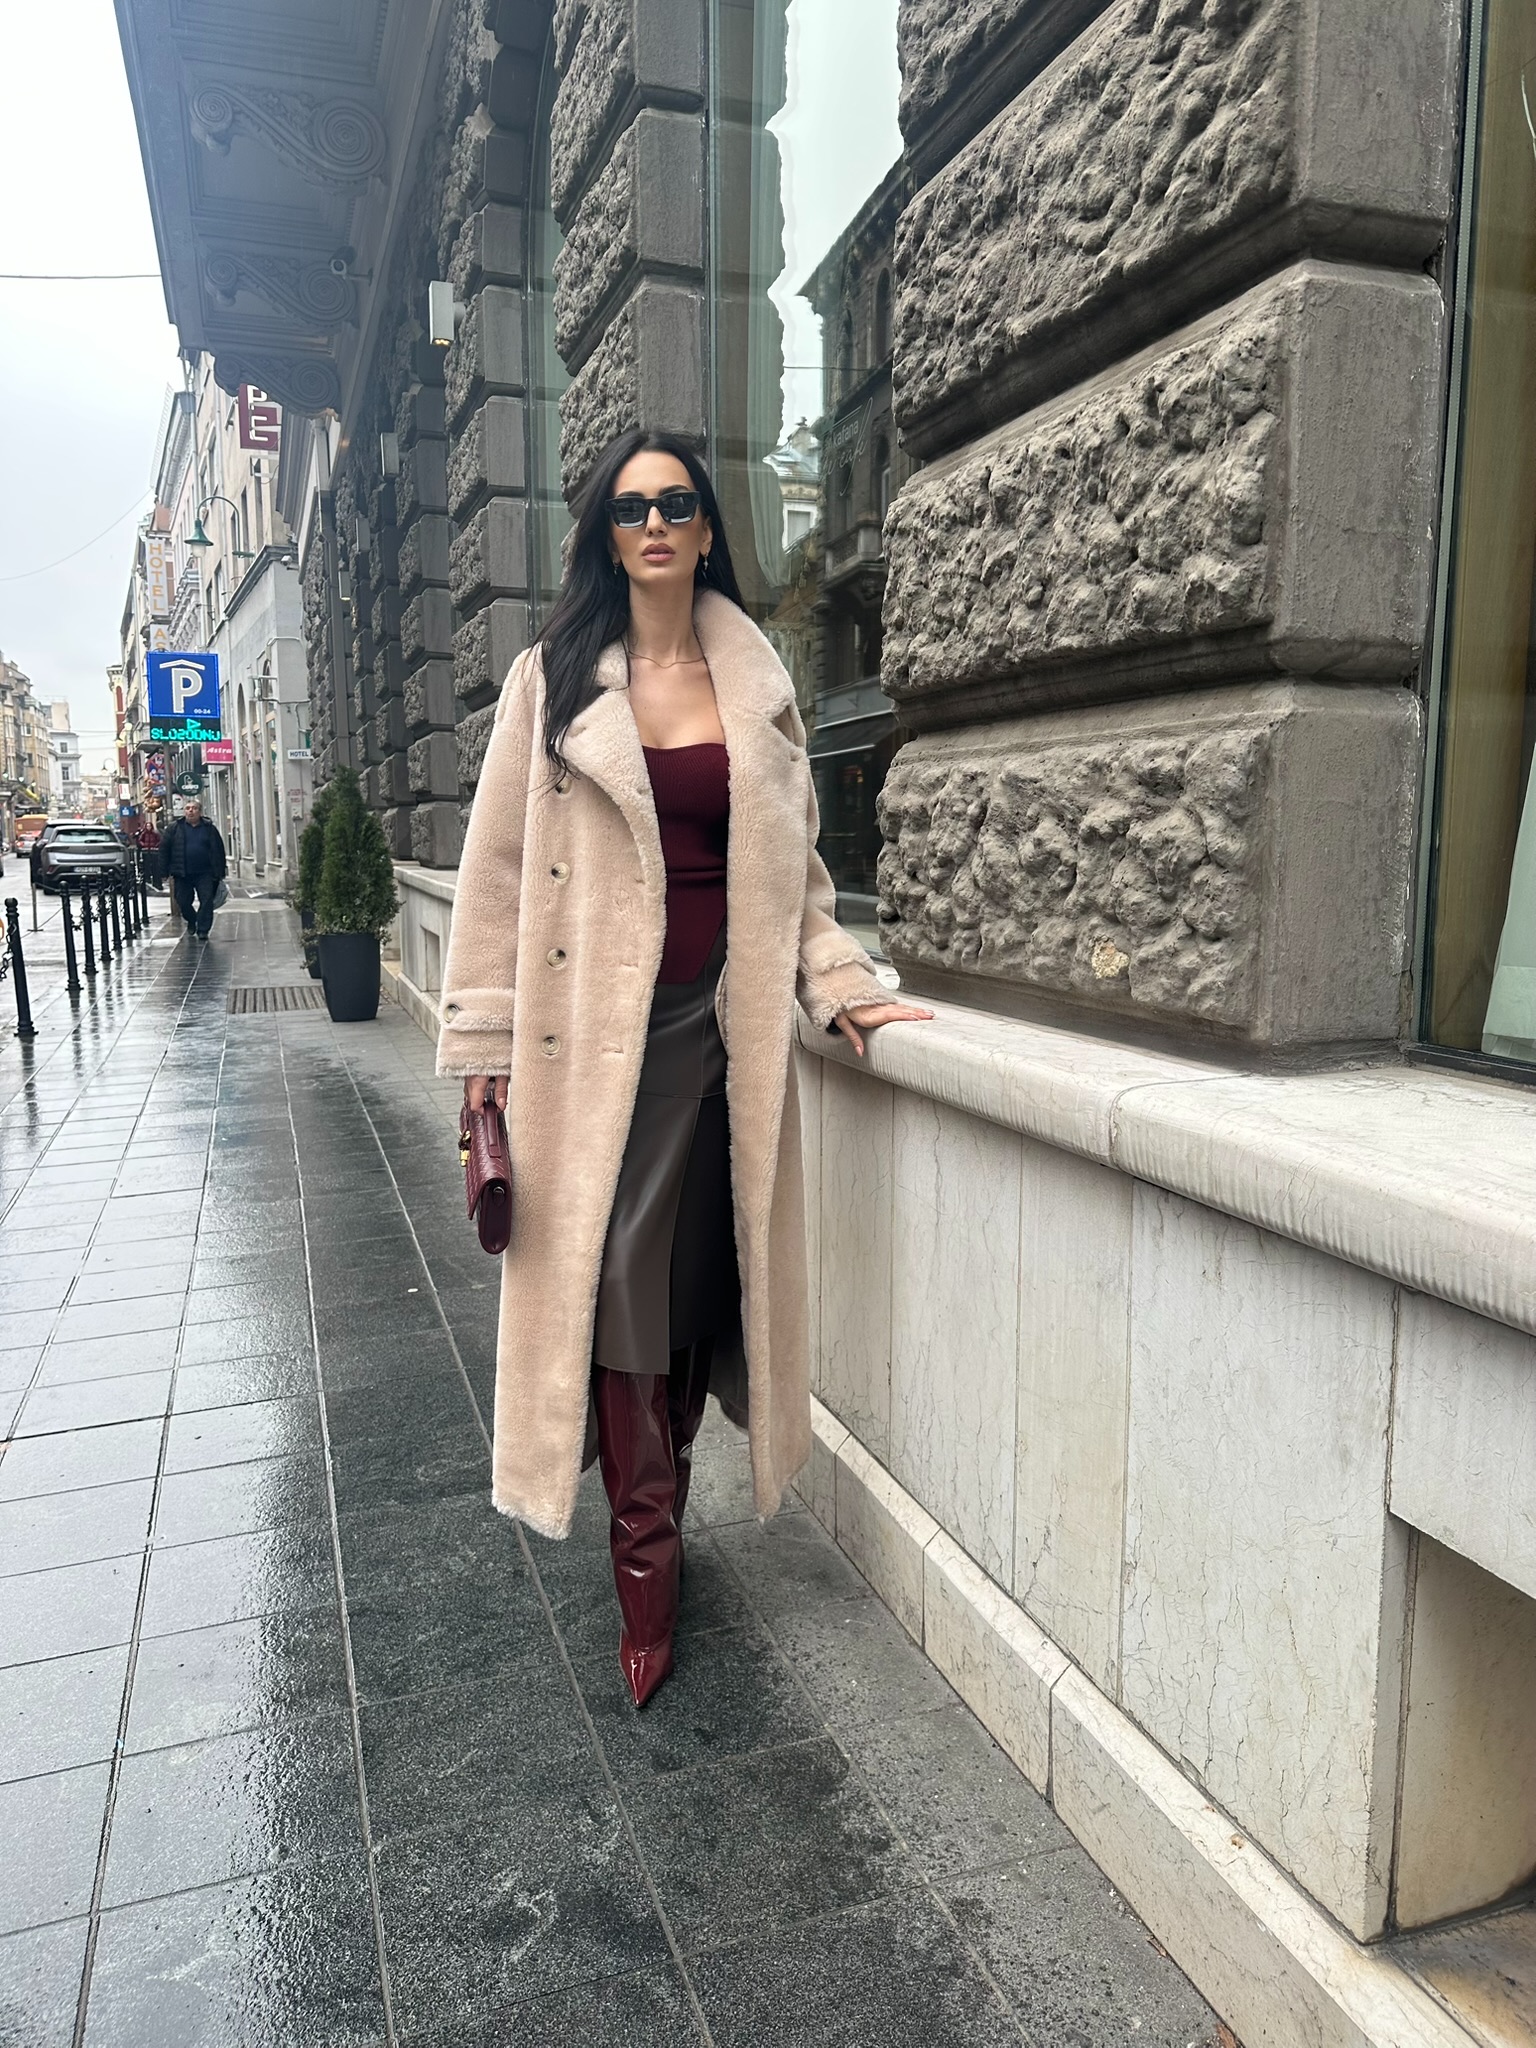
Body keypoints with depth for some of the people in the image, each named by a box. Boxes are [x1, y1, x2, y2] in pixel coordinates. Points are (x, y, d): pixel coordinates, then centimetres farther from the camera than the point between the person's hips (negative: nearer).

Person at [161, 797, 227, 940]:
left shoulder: (209, 828, 5)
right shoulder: (175, 828, 5)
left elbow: (219, 851, 6)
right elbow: (165, 850, 6)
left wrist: (219, 872, 2)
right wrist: (167, 870, 0)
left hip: (204, 873, -1)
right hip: (182, 874, 1)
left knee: (207, 901, -8)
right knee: (183, 902, 6)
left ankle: (203, 929, 1)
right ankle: (192, 921, 33)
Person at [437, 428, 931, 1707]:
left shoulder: (760, 687, 12)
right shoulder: (555, 680, 5)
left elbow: (792, 866, 14)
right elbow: (501, 865, 2)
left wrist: (840, 986, 1)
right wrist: (486, 1040, -3)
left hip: (722, 1023, 3)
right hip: (600, 1023, -2)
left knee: (701, 1280, 6)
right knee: (617, 1283, -3)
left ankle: (659, 1513, 27)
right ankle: (647, 1567, 11)